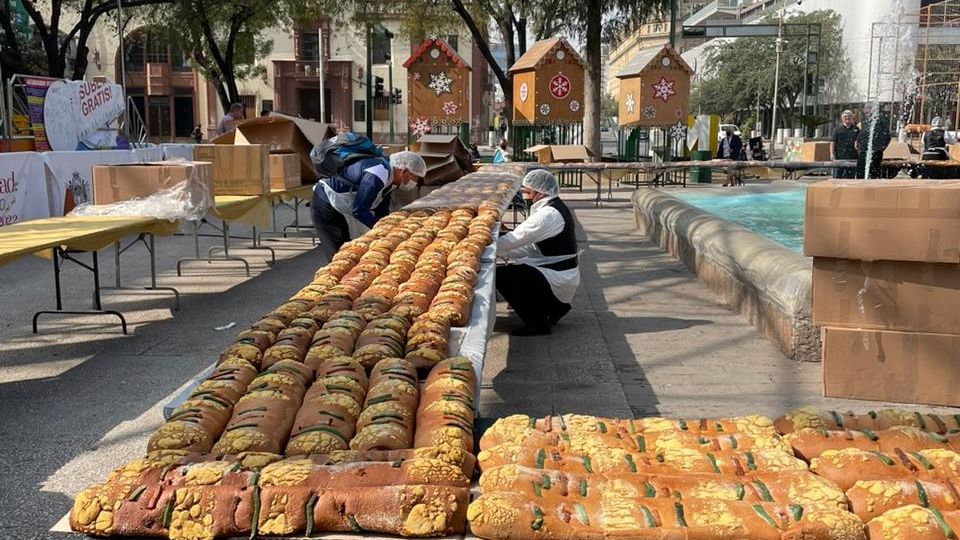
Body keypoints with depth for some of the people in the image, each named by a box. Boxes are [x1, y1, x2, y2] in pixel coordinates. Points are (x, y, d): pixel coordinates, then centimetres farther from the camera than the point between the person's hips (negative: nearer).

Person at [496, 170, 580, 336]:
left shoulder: (548, 214, -21)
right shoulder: (554, 207, 11)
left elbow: (513, 240, -21)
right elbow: (533, 247, 12)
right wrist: (503, 253, 3)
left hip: (558, 281, -10)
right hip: (563, 275, 10)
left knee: (501, 275, -15)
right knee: (511, 268, 16)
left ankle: (537, 324, -6)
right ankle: (555, 306, 18)